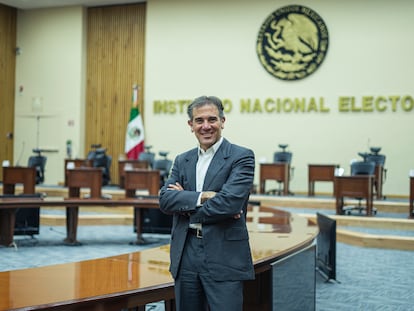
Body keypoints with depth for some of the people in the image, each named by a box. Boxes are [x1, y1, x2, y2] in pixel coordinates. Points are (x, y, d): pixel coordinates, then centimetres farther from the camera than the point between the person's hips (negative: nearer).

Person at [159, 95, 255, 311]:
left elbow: (230, 202, -17)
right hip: (185, 258, 5)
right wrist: (202, 197, -15)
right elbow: (165, 199, -1)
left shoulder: (242, 157, -3)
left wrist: (185, 201, -5)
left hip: (225, 259, -5)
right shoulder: (182, 161, 14)